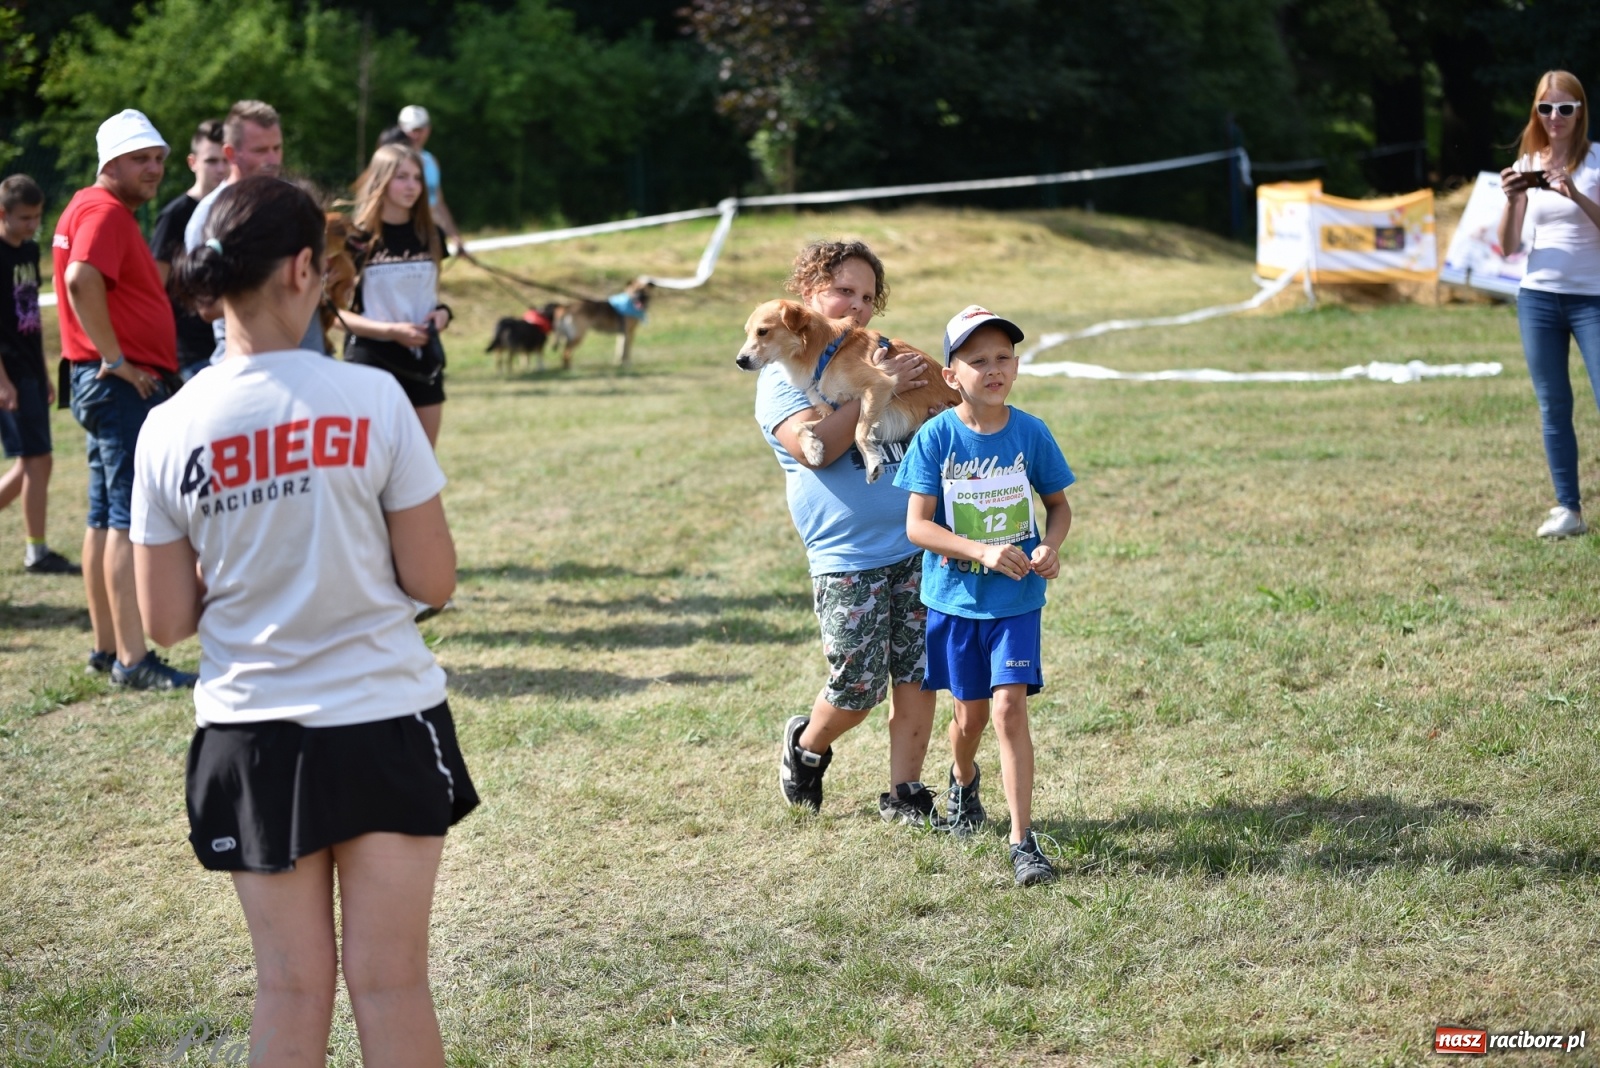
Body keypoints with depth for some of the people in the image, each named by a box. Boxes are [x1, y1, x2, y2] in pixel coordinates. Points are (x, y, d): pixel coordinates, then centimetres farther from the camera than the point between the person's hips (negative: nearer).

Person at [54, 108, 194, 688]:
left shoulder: (94, 207, 18)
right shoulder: (104, 210, -14)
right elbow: (81, 280, -30)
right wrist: (116, 360, -24)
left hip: (113, 381, 11)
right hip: (125, 382, -11)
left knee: (106, 518, 14)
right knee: (132, 519, -12)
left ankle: (107, 646, 20)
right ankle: (132, 660, -15)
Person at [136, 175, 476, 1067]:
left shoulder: (170, 429, -4)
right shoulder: (371, 399, -11)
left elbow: (168, 619, 1)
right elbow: (433, 580, -6)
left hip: (252, 733, 2)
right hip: (385, 723, -2)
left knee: (292, 987, 10)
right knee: (389, 979, 5)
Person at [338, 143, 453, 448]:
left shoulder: (429, 236, 8)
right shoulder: (357, 239, -9)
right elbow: (336, 312, -9)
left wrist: (442, 313, -1)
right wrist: (390, 330, -19)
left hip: (424, 364, 5)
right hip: (373, 364, -5)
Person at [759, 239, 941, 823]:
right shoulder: (784, 372, -2)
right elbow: (814, 447, -18)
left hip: (917, 547, 5)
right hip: (847, 560, -5)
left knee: (917, 678, 3)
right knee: (857, 687, -1)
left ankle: (903, 794, 13)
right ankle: (806, 748, 29)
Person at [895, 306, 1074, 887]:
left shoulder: (1030, 433, -6)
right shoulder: (936, 437, -11)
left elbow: (1059, 505, 7)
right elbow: (917, 525, -12)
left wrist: (1051, 547, -14)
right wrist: (982, 551, -24)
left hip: (1015, 599, 0)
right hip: (954, 597, 1)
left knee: (1010, 707, -11)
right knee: (970, 713, 13)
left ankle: (1023, 840, -7)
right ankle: (963, 781, 48)